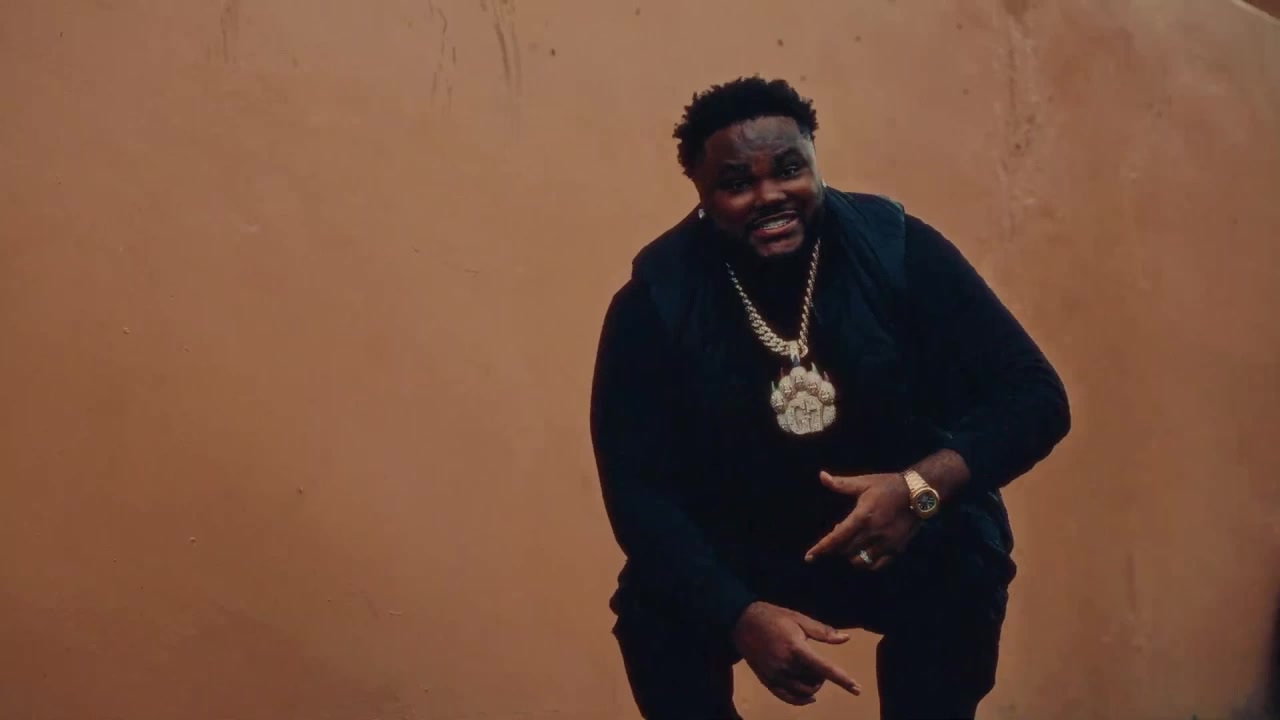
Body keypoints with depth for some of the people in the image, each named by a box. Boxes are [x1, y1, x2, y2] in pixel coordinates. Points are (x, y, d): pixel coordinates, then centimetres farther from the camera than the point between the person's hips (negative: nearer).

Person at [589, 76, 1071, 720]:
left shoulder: (894, 246, -16)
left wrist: (924, 486, -34)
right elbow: (637, 488, -17)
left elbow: (1033, 397, -14)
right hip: (738, 555, 1)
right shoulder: (656, 298, -15)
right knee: (654, 616, -24)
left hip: (910, 535, 0)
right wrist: (741, 617, -32)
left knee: (962, 558, -29)